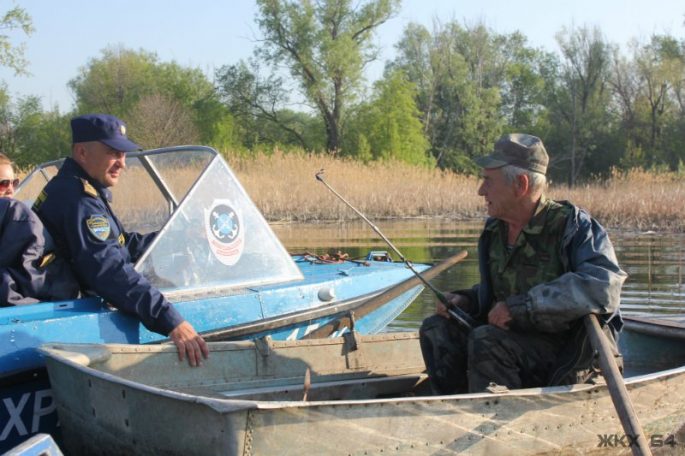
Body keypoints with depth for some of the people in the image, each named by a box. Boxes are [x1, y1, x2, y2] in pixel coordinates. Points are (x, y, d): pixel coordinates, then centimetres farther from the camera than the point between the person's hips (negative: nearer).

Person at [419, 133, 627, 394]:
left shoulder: (572, 225, -16)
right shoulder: (494, 230, 6)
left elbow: (604, 286, -33)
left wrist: (519, 306, -30)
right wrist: (465, 301, -2)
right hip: (519, 339, 7)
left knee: (485, 341, -29)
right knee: (437, 329, -5)